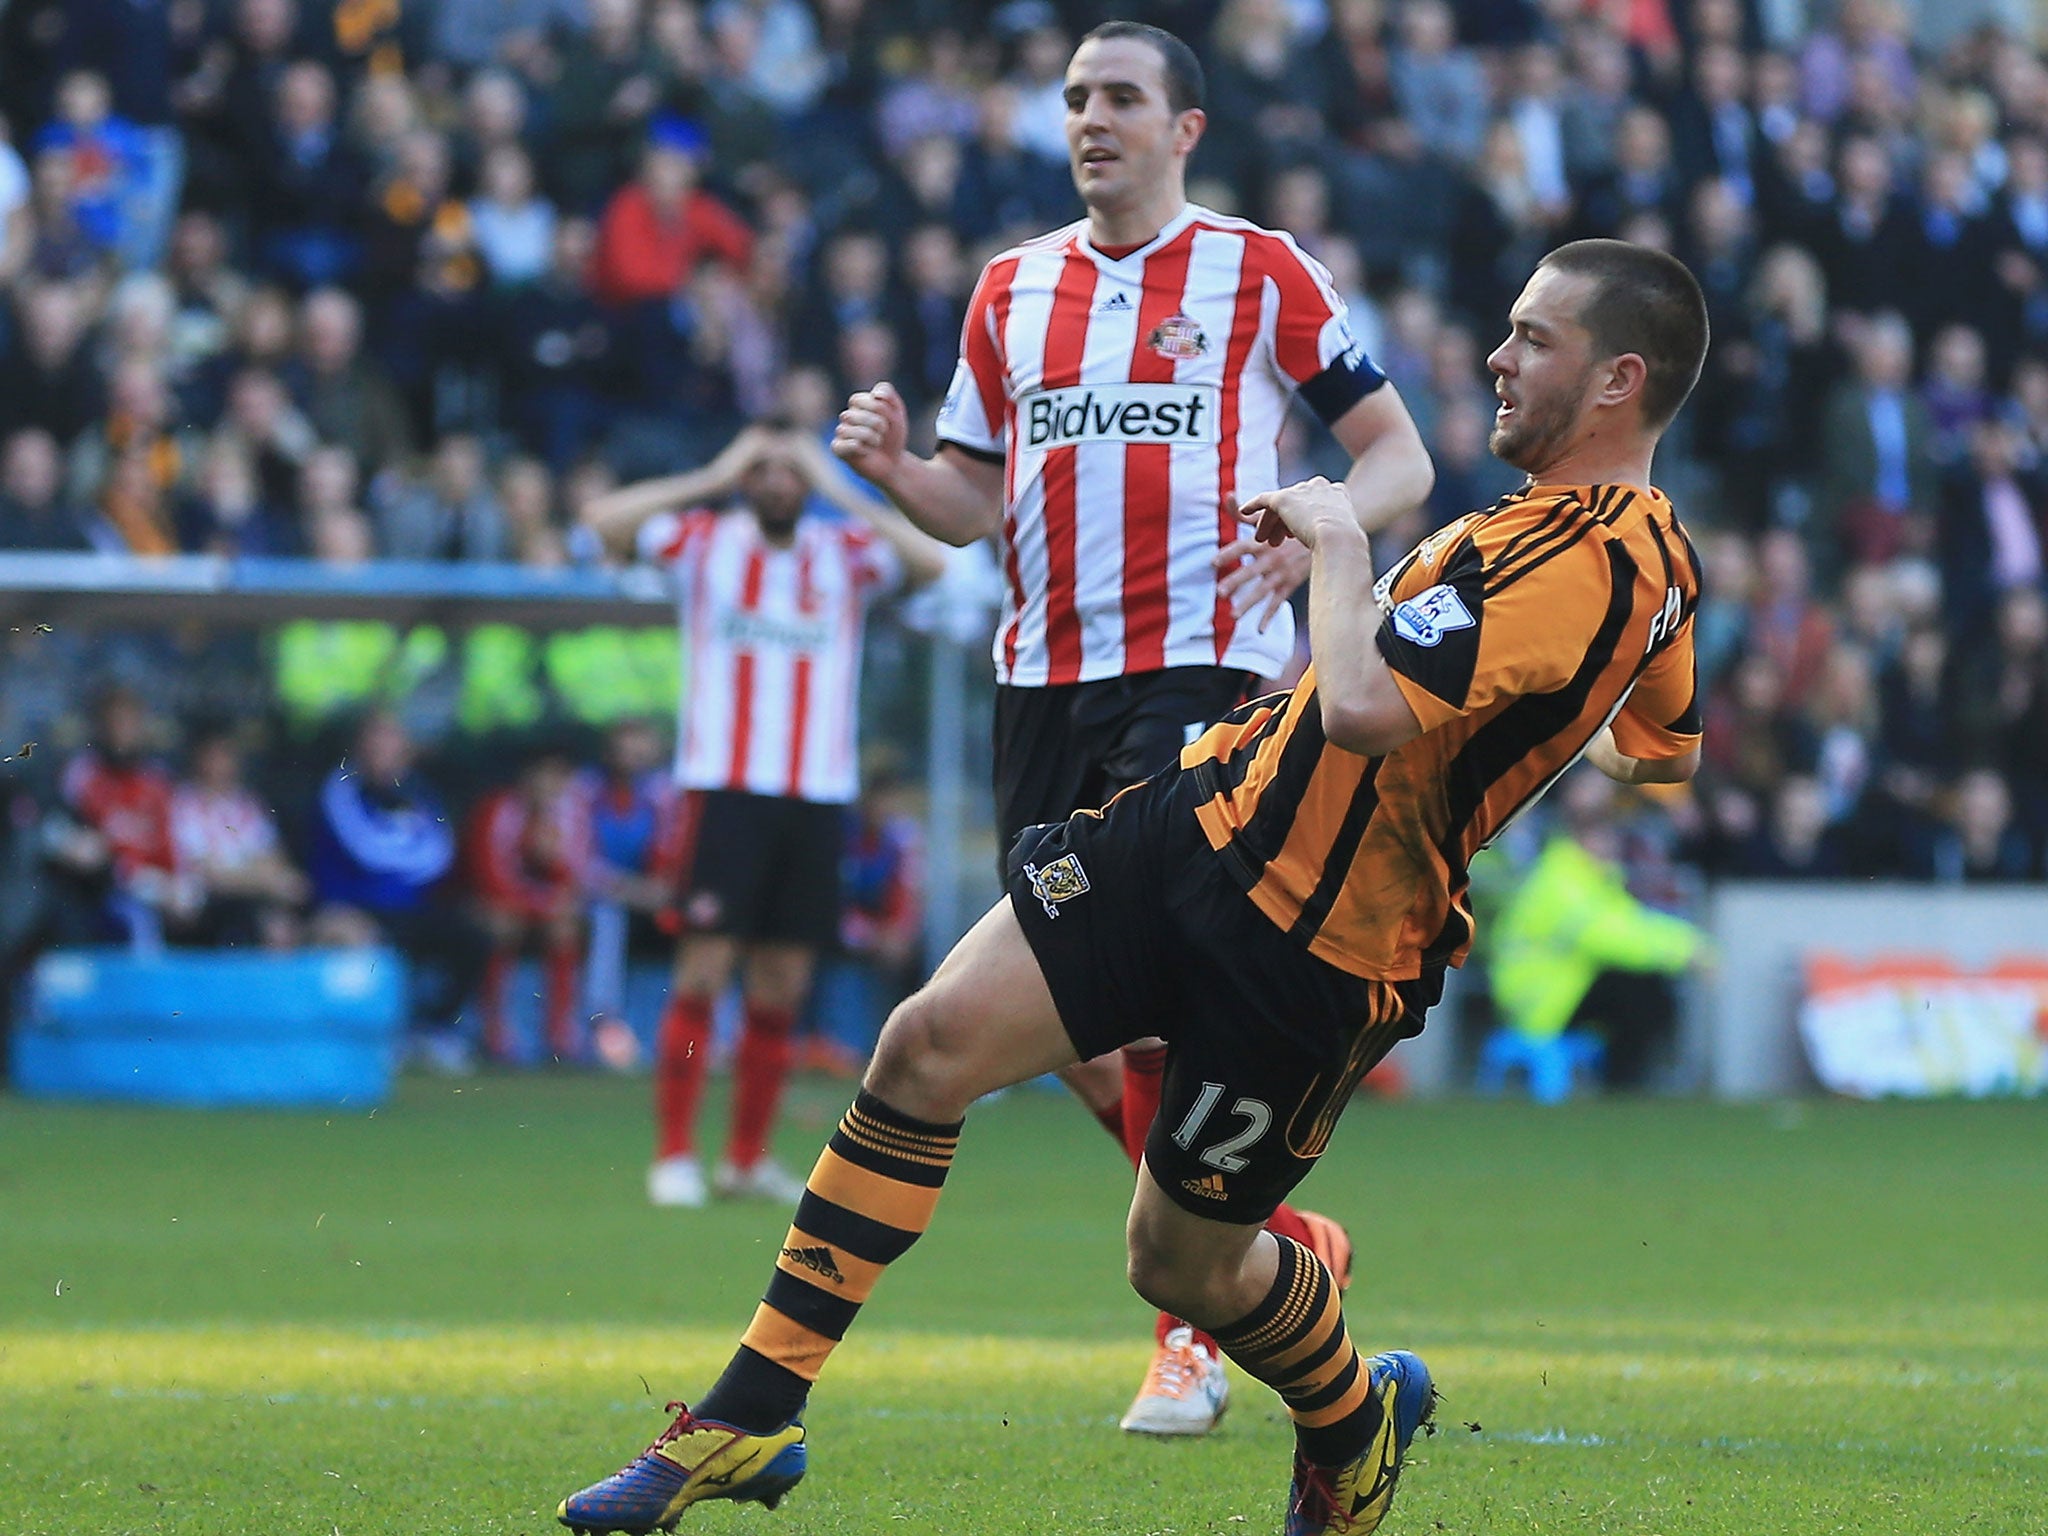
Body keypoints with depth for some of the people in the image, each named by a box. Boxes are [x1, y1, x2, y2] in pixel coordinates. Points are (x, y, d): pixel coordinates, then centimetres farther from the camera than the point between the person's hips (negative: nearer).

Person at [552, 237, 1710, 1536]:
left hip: (1312, 954, -9)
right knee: (933, 1043, -5)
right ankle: (752, 1415, -2)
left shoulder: (1583, 562, -24)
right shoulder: (1657, 552, 8)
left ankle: (1355, 1417, 42)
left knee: (1183, 1263, 7)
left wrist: (1339, 542, -17)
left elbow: (1366, 712, -34)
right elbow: (1667, 752, 26)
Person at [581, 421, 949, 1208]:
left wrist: (841, 490, -7)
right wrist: (713, 478, -7)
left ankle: (747, 1158, 14)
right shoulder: (705, 543, 5)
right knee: (703, 970, -8)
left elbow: (930, 560, -9)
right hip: (725, 788, -2)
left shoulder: (846, 553, 8)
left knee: (782, 986, 5)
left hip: (817, 795, 2)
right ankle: (673, 1155, -4)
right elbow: (605, 519, -8)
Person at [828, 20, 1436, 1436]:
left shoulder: (1261, 274, 1)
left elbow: (1400, 458, 1)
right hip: (1045, 676, 6)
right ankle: (1277, 1241, 24)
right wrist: (898, 468, -4)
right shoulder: (1014, 288, 15)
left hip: (1205, 663, -6)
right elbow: (979, 502, 18)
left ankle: (1195, 1331, -9)